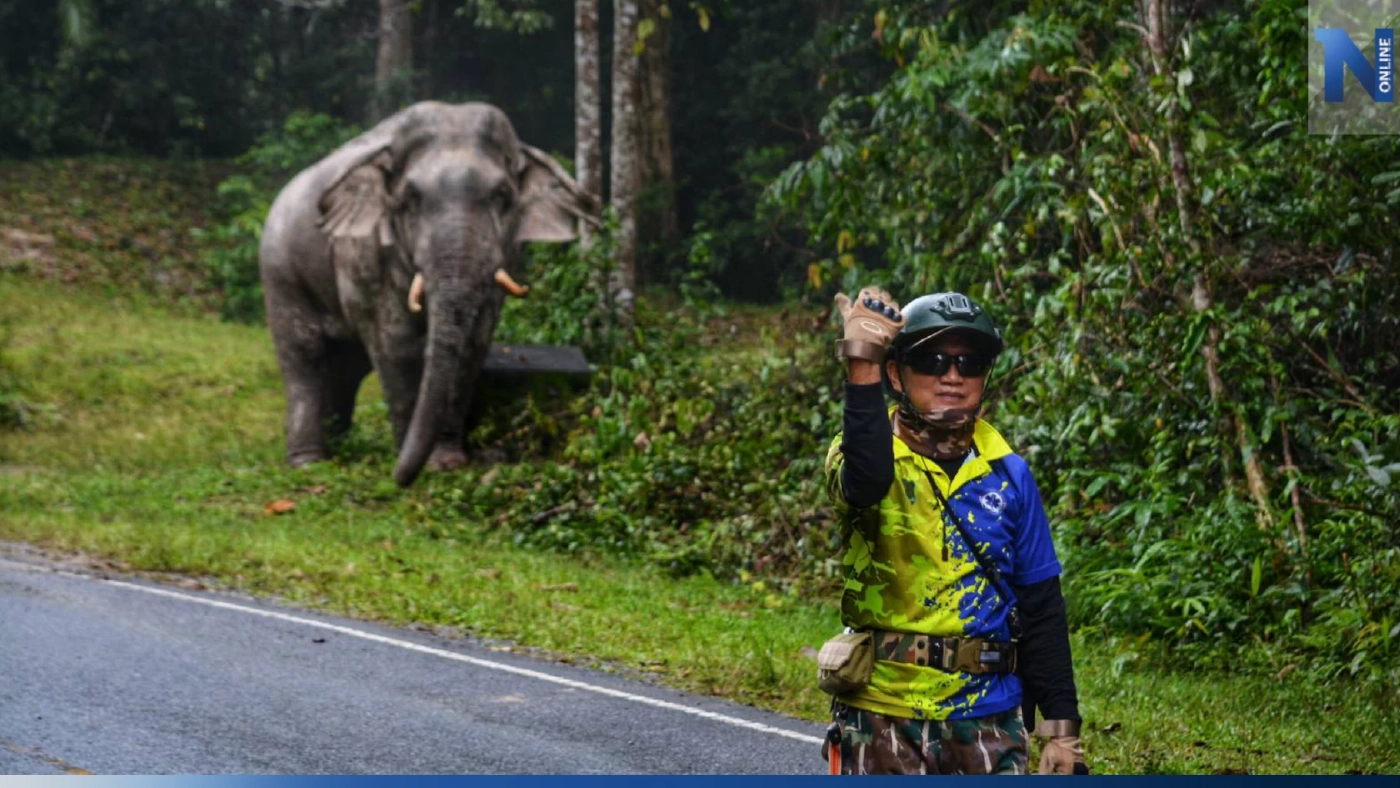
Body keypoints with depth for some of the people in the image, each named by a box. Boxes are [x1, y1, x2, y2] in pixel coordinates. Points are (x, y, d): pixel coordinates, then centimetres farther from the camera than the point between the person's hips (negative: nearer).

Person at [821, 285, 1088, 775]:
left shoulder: (1008, 476, 6)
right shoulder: (871, 455, -2)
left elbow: (1042, 608, 9)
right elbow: (864, 481, -30)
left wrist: (1061, 726, 5)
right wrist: (862, 370, -40)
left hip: (988, 719, 2)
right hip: (884, 716, -2)